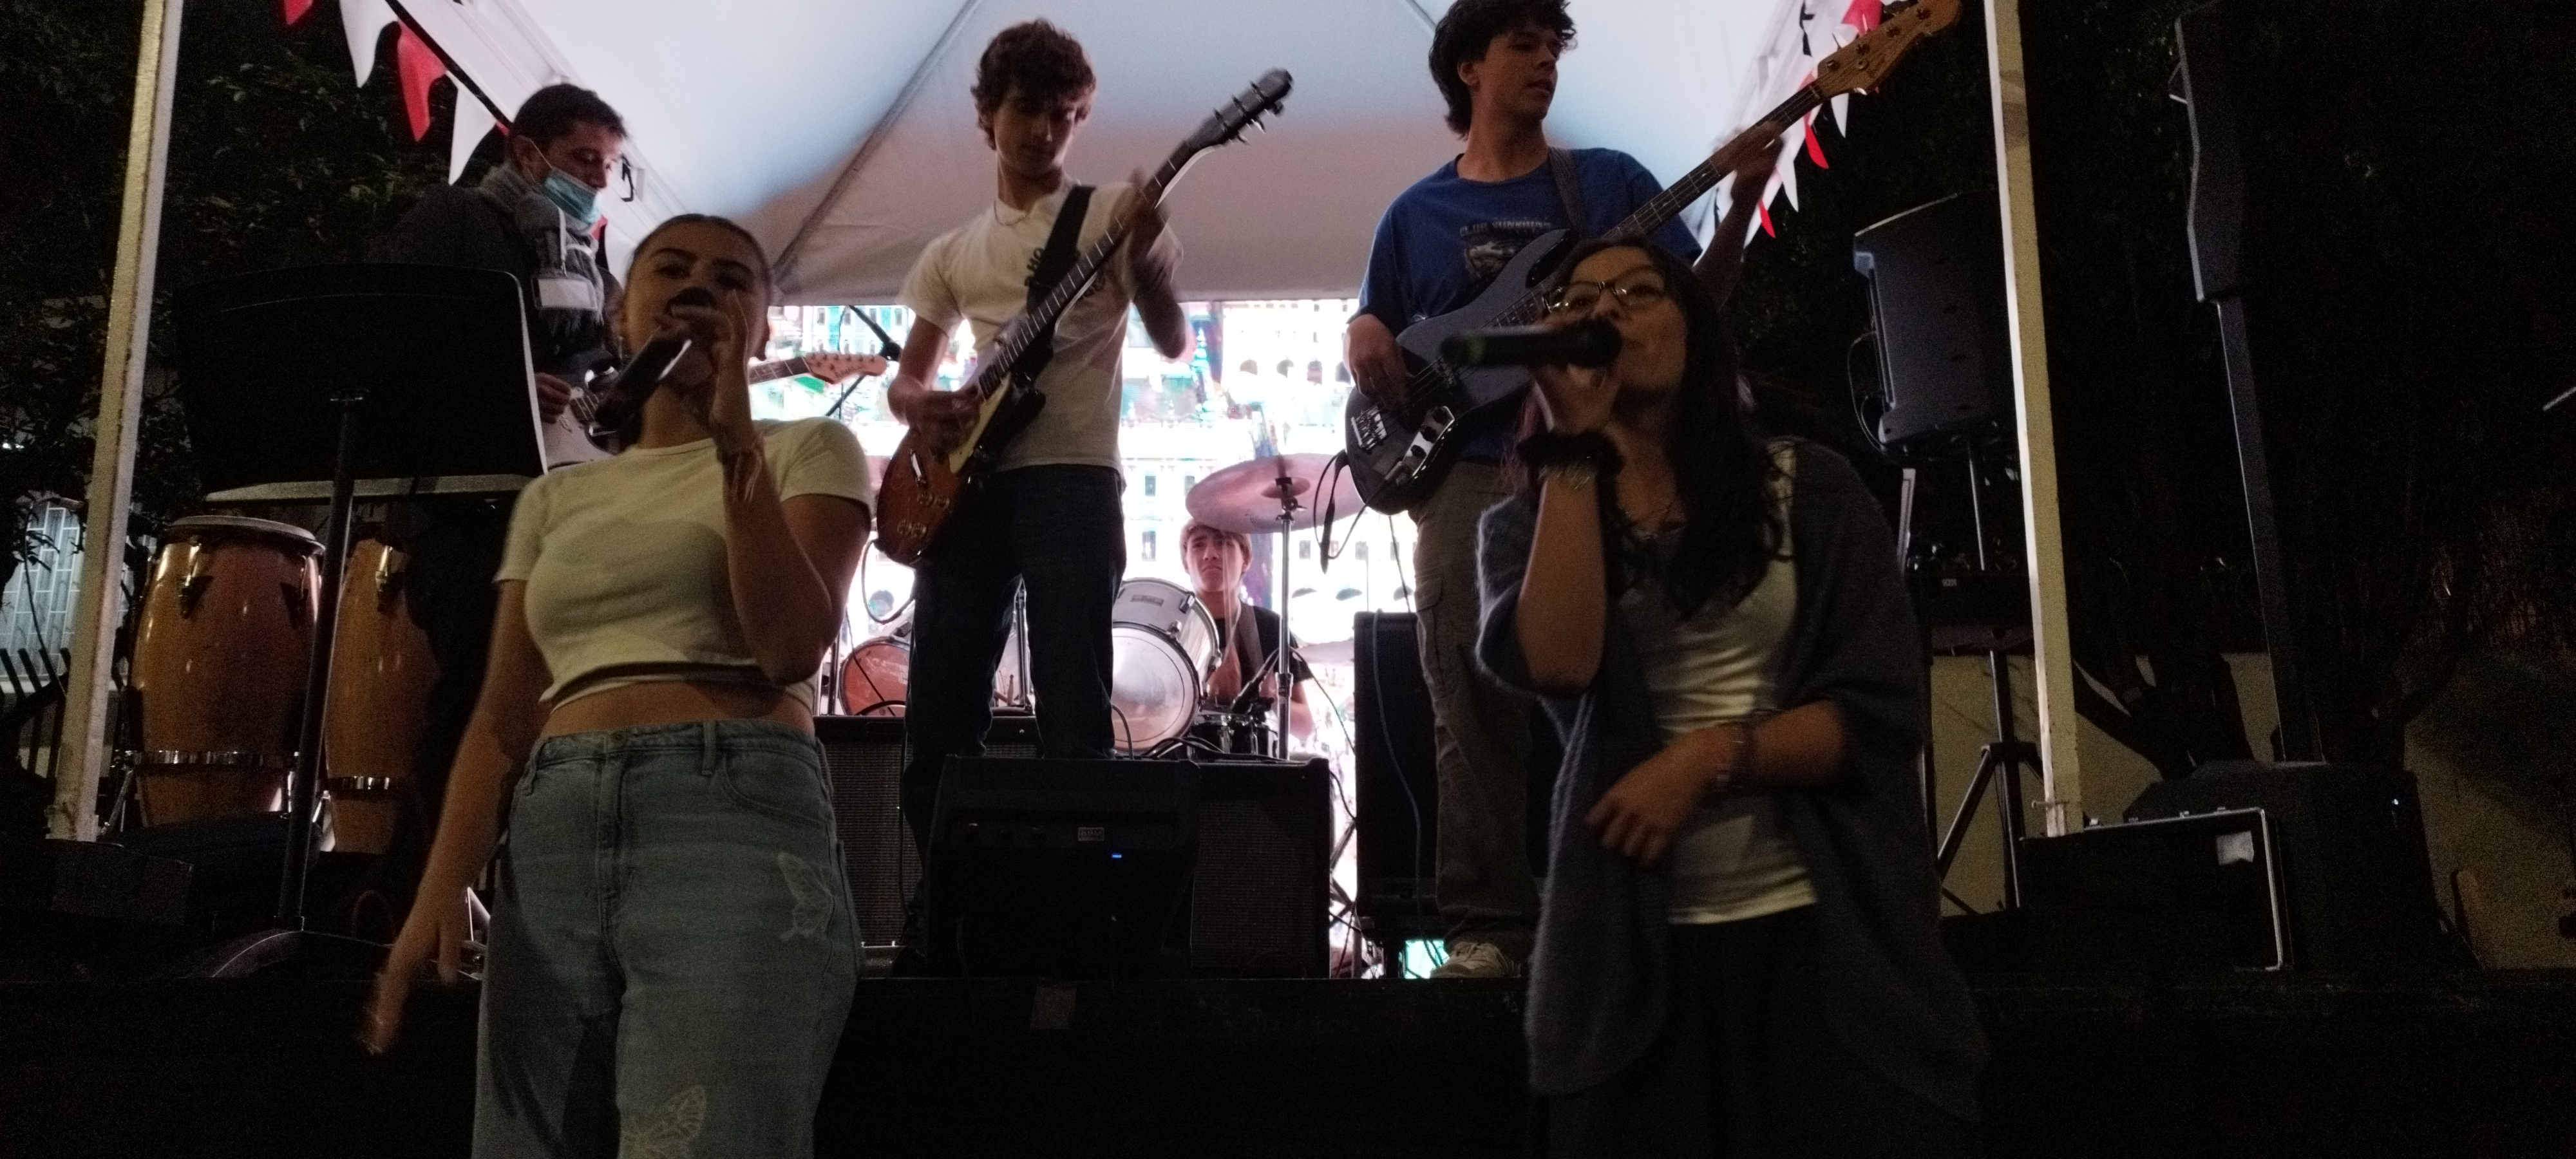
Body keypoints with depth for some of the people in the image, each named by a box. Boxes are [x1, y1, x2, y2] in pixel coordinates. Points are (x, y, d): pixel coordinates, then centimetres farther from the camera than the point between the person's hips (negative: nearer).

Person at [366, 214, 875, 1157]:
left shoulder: (808, 452, 10)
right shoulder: (555, 500, 23)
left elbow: (792, 648, -7)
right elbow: (503, 717, 17)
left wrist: (736, 442, -9)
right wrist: (441, 887, 2)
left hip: (735, 824, -5)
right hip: (551, 846, 5)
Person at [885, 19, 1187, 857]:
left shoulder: (1113, 215, 9)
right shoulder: (953, 251, 20)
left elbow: (1174, 343, -1)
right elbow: (904, 379, 22)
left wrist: (1142, 260, -20)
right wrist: (920, 404, -2)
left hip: (1071, 479, -4)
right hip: (966, 483, 4)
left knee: (1073, 719, -11)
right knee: (938, 724, 2)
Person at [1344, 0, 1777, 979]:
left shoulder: (1611, 182, 14)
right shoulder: (1415, 214, 17)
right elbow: (1376, 348, 22)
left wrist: (1742, 209, -8)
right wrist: (1363, 340, -2)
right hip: (1466, 469, 1)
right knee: (1472, 702, -5)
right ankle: (1490, 926, -1)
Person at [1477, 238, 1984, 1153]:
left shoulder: (1807, 489, 5)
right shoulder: (1531, 520, 7)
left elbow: (1880, 713, -2)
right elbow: (1557, 665, -15)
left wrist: (1710, 756, -16)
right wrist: (1574, 443, -10)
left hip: (1832, 936, 0)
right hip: (1633, 955, 0)